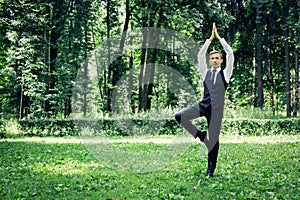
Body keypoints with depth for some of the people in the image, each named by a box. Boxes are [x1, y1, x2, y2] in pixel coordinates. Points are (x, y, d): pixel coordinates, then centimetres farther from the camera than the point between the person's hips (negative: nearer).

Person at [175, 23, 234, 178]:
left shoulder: (225, 73, 9)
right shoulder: (205, 73, 15)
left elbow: (230, 54, 1)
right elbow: (200, 55, 7)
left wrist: (219, 37, 5)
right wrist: (210, 38, 6)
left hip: (216, 109, -2)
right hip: (203, 105, 2)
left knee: (214, 139, -2)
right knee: (179, 116, -19)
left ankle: (210, 170, 8)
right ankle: (199, 134, 3)